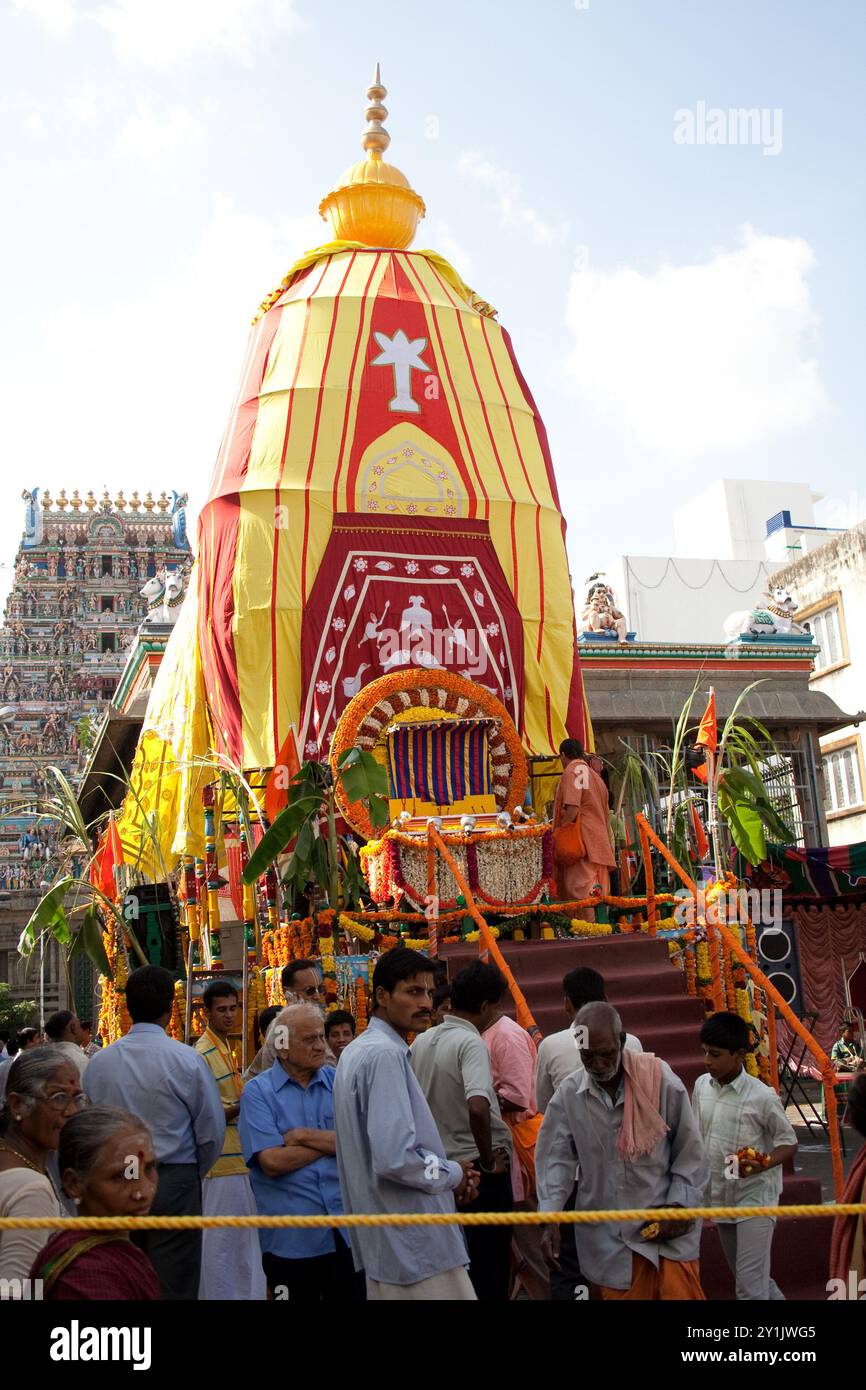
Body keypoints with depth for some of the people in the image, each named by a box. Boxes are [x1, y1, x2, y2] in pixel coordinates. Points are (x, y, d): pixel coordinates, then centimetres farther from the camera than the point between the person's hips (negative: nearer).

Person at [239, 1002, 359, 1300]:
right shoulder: (258, 1092, -5)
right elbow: (273, 1162, -17)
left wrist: (305, 1135, -13)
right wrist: (333, 1142, -8)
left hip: (347, 1230, 3)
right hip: (291, 1240, -3)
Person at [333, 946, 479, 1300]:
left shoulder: (360, 1050, 13)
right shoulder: (386, 1054, -19)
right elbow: (395, 1157, -27)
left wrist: (452, 1173, 9)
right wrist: (453, 1174, -10)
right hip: (416, 1245, -10)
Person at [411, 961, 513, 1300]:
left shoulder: (421, 1042, 2)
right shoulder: (471, 1043, -20)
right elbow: (477, 1107, -35)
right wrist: (489, 1160, -20)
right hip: (479, 1170, -7)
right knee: (489, 1267, 6)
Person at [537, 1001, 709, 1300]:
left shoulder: (662, 1082, -9)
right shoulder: (568, 1095, -5)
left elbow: (689, 1152, 0)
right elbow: (555, 1158, 0)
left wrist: (679, 1206, -5)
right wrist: (551, 1218, -10)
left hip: (669, 1228, -1)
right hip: (610, 1238, 2)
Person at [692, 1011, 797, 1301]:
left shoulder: (762, 1097, -18)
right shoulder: (701, 1086, -2)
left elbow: (789, 1143, -9)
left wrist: (758, 1166, -25)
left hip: (754, 1199, -6)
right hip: (719, 1198, 6)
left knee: (750, 1286, -8)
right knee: (747, 1277, 19)